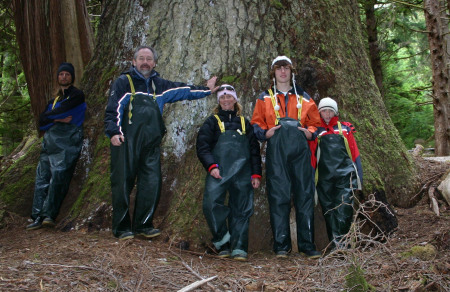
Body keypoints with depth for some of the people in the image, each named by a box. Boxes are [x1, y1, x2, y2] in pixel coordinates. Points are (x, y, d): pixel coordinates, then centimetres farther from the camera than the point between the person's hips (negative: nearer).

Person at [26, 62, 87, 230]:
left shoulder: (77, 95, 8)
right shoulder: (54, 100, 27)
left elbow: (63, 110, -10)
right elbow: (41, 121, 14)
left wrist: (50, 116, 8)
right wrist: (58, 119, -3)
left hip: (67, 142, -6)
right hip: (50, 143, 6)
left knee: (58, 176, -16)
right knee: (42, 178, -3)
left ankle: (49, 215, -15)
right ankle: (38, 216, -4)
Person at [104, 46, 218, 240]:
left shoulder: (159, 85, 20)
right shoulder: (123, 82, 4)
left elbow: (182, 90, 29)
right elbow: (113, 109, -3)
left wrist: (205, 90, 34)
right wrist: (114, 132, -16)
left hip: (150, 144, 5)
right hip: (126, 142, -4)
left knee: (152, 184, 1)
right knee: (122, 184, -3)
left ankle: (143, 225, 14)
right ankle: (122, 228, 7)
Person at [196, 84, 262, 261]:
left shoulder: (244, 123, 21)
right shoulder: (213, 121, 15)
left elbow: (254, 149, 18)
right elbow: (202, 146, 4)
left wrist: (256, 174, 7)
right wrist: (211, 166, -12)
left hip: (242, 174, 2)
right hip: (219, 172, -2)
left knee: (241, 210, -1)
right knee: (211, 203, -20)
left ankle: (239, 248, 3)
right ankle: (222, 244, -7)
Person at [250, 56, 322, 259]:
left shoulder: (304, 98, 22)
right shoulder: (264, 98, 19)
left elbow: (315, 122, 22)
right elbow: (256, 124, 15)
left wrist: (309, 132, 1)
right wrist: (266, 133, -5)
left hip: (300, 149, 1)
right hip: (276, 149, -1)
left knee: (305, 195, -2)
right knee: (278, 196, -4)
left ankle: (307, 244, 5)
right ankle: (281, 246, 3)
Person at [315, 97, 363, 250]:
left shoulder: (345, 129, 15)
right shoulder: (316, 131, 14)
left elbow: (355, 153, 14)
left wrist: (359, 175, 9)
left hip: (345, 176, 0)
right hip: (324, 178, 1)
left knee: (344, 209, -14)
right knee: (329, 211, 2)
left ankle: (339, 240, -14)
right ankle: (335, 244, 6)